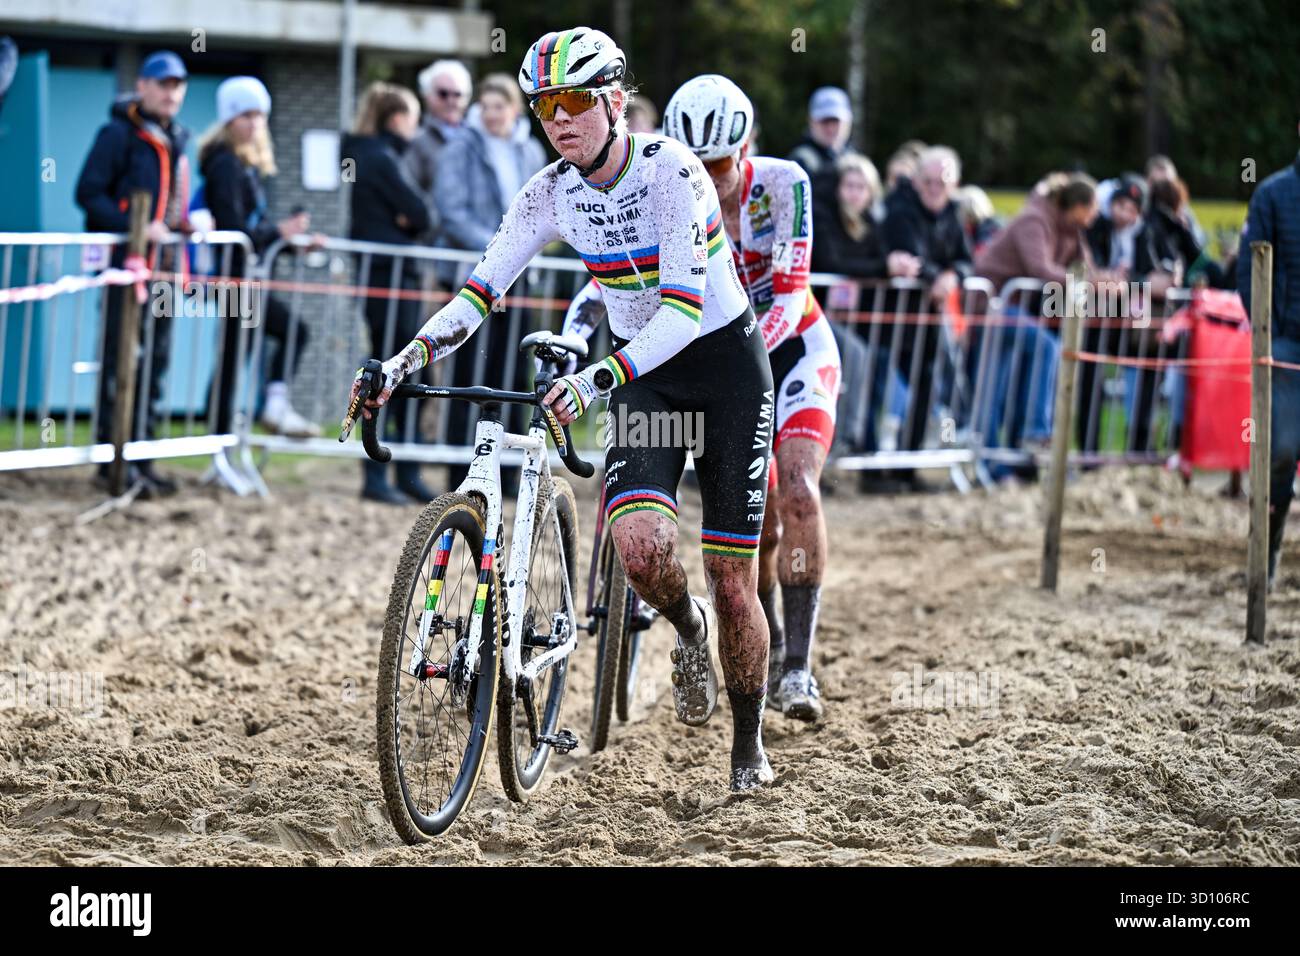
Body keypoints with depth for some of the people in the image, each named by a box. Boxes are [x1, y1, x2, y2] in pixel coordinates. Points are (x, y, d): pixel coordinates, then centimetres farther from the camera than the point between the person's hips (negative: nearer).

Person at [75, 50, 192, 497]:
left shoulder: (174, 141, 16)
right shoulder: (119, 134, -8)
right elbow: (88, 193, -14)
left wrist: (186, 223, 7)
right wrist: (136, 227, -24)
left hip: (163, 265, 8)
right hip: (127, 262, -8)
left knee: (156, 361, 11)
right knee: (120, 361, -6)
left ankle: (141, 457, 18)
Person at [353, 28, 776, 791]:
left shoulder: (669, 170, -23)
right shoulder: (552, 193, -6)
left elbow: (685, 308, -31)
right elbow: (481, 292, -8)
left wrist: (598, 379, -43)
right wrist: (402, 365, -23)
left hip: (726, 363, -4)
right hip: (642, 374, 4)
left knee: (733, 581, -2)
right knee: (639, 546, -23)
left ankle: (750, 748, 18)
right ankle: (689, 630, 12)